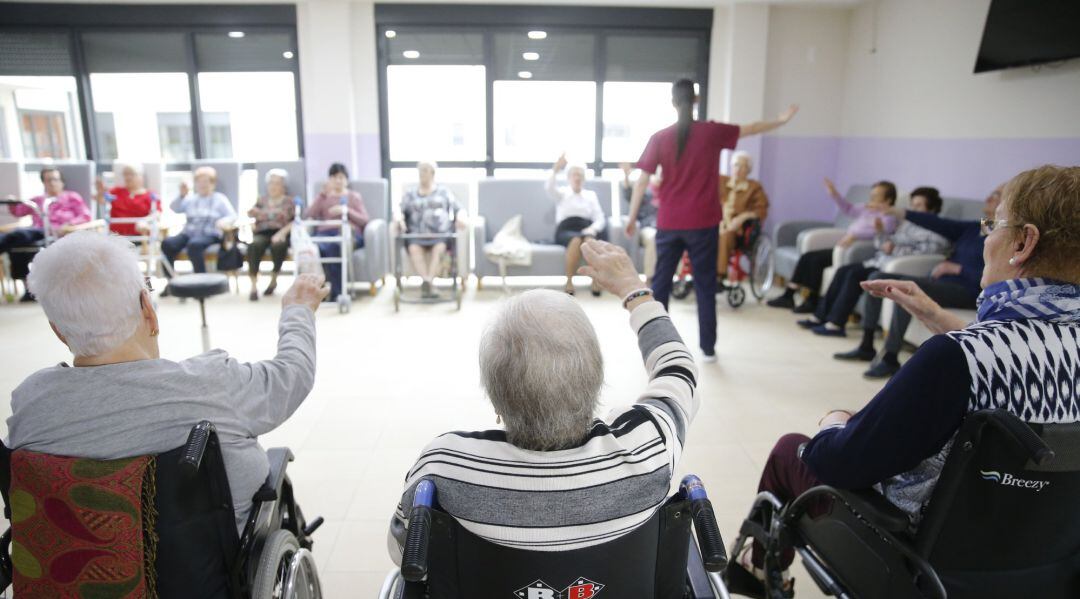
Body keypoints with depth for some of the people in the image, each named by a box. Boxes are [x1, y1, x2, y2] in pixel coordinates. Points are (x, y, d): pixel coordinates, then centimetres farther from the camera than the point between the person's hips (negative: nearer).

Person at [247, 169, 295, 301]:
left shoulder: (288, 202, 14)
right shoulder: (261, 201, 22)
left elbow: (295, 222, 3)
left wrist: (282, 232, -14)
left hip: (280, 234, -2)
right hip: (262, 233, 2)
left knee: (277, 245, -38)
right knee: (254, 244, -34)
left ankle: (274, 279, -13)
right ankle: (253, 285, -35)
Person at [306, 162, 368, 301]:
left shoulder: (354, 196, 23)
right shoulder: (324, 196, 28)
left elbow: (364, 220, 10)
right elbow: (309, 215, 9)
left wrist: (346, 211, -5)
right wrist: (323, 193, 4)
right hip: (325, 233, 2)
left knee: (333, 247, -41)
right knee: (317, 248, -39)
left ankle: (335, 291, -33)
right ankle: (338, 291, -34)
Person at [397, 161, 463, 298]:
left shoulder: (444, 192, 24)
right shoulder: (410, 194, 27)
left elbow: (458, 209, 16)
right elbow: (400, 211, 16)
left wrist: (459, 218, -7)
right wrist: (400, 219, -8)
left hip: (440, 234, -1)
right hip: (417, 235, 1)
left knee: (439, 248, -37)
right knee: (414, 248, -34)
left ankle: (427, 282, -52)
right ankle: (427, 283, -49)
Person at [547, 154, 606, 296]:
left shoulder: (591, 194, 23)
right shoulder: (562, 193, 18)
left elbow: (600, 218, 11)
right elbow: (548, 188, -7)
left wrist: (593, 228, -13)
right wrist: (556, 170, -24)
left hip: (586, 229, 1)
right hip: (565, 230, -1)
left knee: (590, 239, -37)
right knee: (576, 240, -38)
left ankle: (595, 280, -28)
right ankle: (569, 281, -27)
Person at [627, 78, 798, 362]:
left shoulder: (660, 138, -3)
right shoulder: (712, 132, -2)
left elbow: (642, 181, -5)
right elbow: (751, 128, 14)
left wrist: (632, 218, 3)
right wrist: (781, 120, 32)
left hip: (669, 224, 0)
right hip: (703, 224, 0)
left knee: (660, 284, 10)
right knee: (705, 287, 9)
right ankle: (708, 348, 14)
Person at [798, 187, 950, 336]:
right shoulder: (907, 223, 21)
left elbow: (929, 251, -20)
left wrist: (895, 249, -20)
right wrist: (880, 232, -1)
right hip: (879, 261, 9)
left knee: (855, 275, -24)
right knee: (843, 270, -7)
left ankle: (835, 324, -23)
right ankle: (820, 316, -8)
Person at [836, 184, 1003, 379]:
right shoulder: (973, 228, 16)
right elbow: (939, 224, 6)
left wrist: (956, 268, -17)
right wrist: (898, 212, -2)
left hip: (966, 291, -9)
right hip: (939, 282, 9)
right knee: (878, 278, 0)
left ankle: (890, 359, -29)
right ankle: (866, 347, -2)